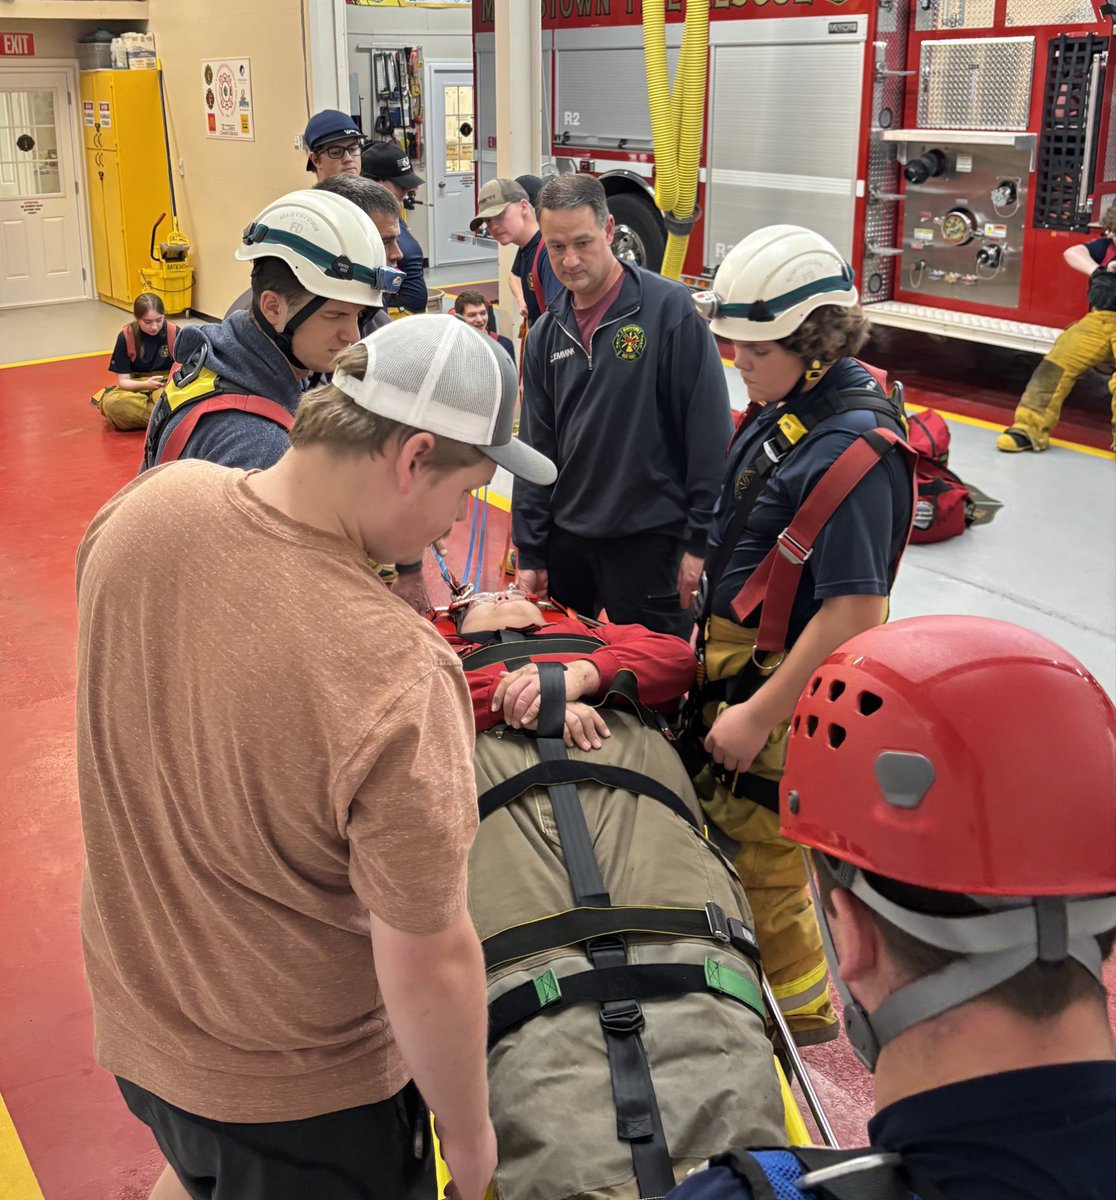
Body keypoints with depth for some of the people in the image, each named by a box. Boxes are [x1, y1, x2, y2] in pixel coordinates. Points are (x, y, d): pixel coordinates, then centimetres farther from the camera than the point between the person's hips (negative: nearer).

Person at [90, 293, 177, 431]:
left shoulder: (174, 332, -10)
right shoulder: (126, 337, -10)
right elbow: (123, 380, -9)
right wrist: (145, 384, -29)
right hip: (138, 387, 1)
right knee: (112, 403, -34)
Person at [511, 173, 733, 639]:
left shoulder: (669, 308, -10)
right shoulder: (546, 334, 7)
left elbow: (709, 433, -11)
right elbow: (535, 449, 11)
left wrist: (701, 541, -13)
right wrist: (530, 553, 9)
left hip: (650, 538, -5)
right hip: (566, 539, 5)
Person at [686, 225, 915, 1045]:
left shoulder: (854, 448, -26)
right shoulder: (784, 406, 2)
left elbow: (854, 613, -28)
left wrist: (758, 716, -24)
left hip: (783, 689, -9)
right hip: (737, 662, 9)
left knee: (757, 855, 7)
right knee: (719, 826, 22)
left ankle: (796, 1006, 31)